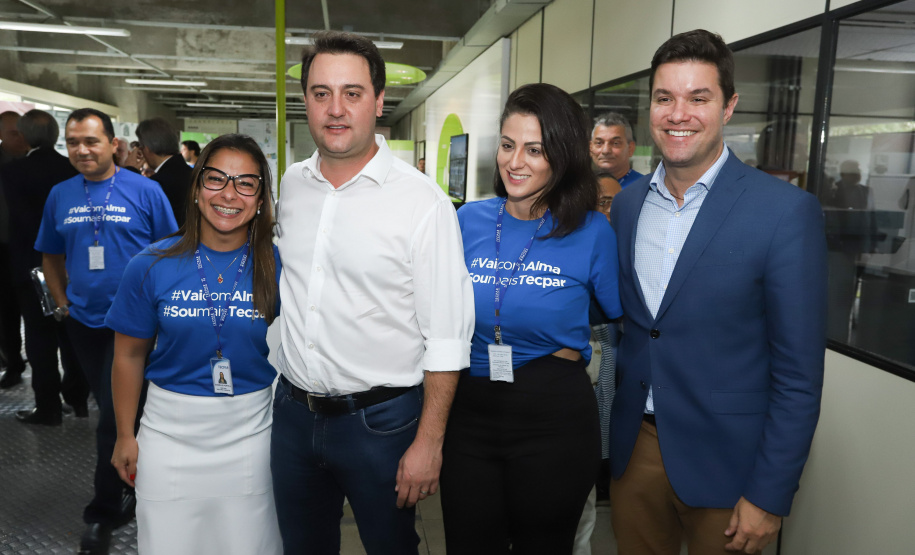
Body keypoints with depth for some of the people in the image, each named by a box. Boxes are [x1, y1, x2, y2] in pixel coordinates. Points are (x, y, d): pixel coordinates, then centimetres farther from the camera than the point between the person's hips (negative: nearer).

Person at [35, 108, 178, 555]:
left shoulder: (145, 190, -7)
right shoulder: (60, 195, 5)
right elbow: (51, 256, 16)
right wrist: (62, 303, 8)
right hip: (83, 321, 4)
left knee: (114, 417, -3)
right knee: (114, 411, 16)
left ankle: (103, 513, 14)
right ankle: (137, 487, 35)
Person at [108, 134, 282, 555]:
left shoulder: (278, 267, -7)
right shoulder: (152, 265, -6)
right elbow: (129, 356, 3)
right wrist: (125, 436, 7)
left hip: (251, 428, 0)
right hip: (170, 429, 1)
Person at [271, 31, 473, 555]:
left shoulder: (423, 201, -15)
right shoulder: (292, 184, 3)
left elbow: (446, 338, -15)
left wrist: (429, 442, -15)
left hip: (380, 421, -5)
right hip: (294, 411, 5)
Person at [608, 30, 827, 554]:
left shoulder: (787, 211, -14)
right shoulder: (626, 203, 2)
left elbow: (799, 376, -13)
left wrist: (769, 496, -12)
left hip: (723, 462, -4)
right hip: (633, 446, 5)